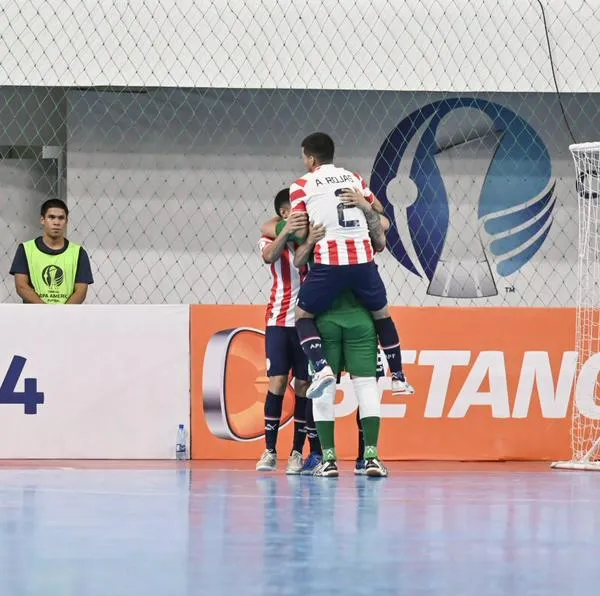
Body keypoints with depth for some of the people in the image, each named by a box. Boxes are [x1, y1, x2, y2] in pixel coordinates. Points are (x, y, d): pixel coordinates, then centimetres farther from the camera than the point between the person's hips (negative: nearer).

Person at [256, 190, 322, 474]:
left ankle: (298, 452, 5)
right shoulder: (271, 237, 4)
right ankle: (269, 451, -3)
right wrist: (286, 232, -36)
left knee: (303, 385, -1)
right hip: (279, 319, -1)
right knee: (277, 381, -8)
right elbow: (269, 256, -18)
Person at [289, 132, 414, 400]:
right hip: (363, 260, 4)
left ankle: (322, 368, -8)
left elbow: (301, 232, 5)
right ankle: (398, 377, 24)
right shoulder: (354, 178, 16)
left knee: (303, 315, 14)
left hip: (329, 263, -3)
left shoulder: (301, 186, 4)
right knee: (382, 314, 23)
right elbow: (376, 217, 19)